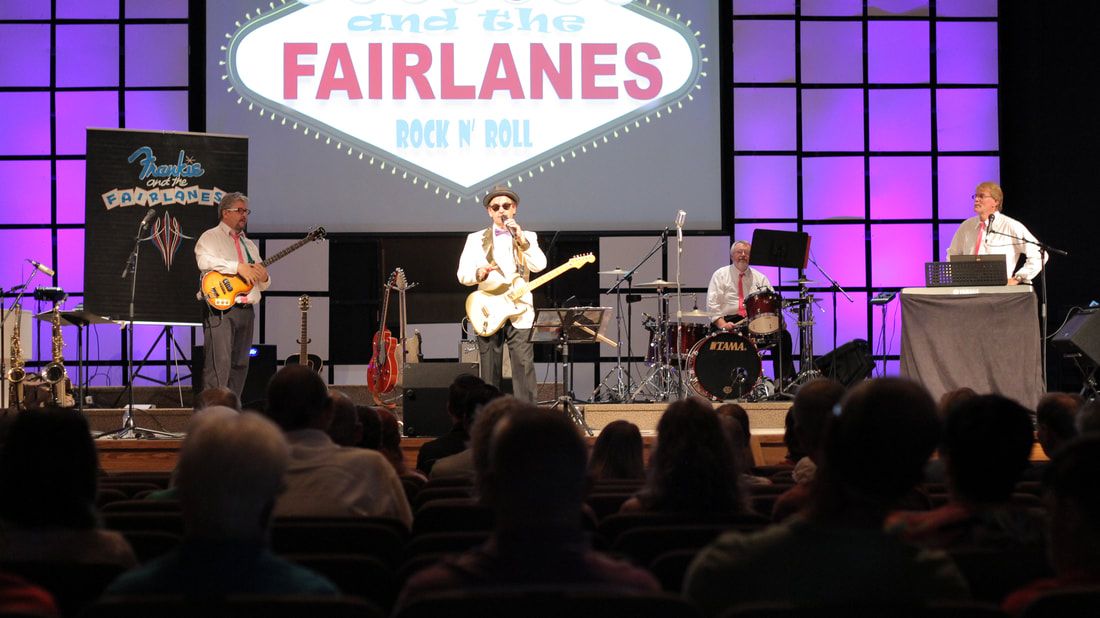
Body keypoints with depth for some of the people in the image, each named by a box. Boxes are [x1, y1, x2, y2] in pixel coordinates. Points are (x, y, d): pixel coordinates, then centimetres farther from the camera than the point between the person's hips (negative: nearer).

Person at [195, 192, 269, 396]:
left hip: (246, 310, 7)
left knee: (240, 365, 7)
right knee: (219, 365, -14)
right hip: (220, 309, -7)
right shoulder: (210, 237, 3)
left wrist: (263, 278, 0)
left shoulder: (250, 245, 24)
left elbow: (262, 285, 25)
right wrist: (238, 267, -22)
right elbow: (204, 261, -19)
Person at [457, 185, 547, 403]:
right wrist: (479, 274, -18)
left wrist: (521, 240, -17)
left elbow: (539, 266, -6)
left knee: (524, 368, -10)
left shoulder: (527, 237, 11)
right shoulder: (475, 239, 12)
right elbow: (462, 274, 4)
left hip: (520, 312, -1)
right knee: (490, 374, 1)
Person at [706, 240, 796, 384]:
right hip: (730, 321, -3)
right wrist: (722, 324, -17)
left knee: (783, 334, -19)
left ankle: (784, 379, -15)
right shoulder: (720, 275, 9)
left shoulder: (760, 278, 18)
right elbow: (712, 305, -1)